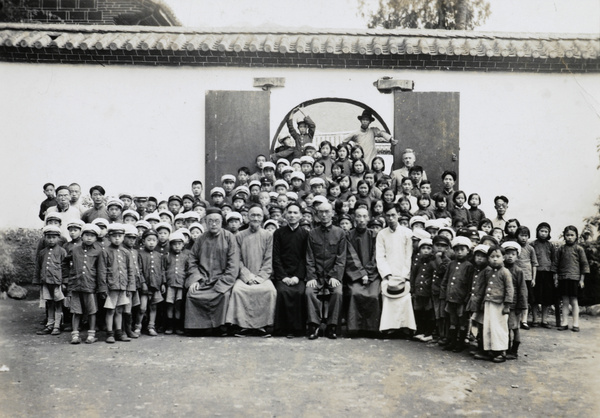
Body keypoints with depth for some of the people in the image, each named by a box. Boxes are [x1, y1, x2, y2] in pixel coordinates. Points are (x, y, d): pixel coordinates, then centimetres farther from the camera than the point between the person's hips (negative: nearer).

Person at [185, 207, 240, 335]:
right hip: (203, 279, 3)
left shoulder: (229, 237, 1)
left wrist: (222, 283, -14)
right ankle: (196, 325, -7)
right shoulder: (201, 239, 11)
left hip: (221, 279, -3)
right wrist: (195, 279, -7)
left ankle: (219, 325, -13)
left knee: (224, 294, -30)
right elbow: (193, 261, 10)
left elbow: (233, 264, -5)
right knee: (191, 294, -22)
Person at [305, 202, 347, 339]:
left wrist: (335, 277, -12)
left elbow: (341, 258, 1)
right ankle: (314, 325, -22)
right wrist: (311, 277, -9)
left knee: (338, 292, -28)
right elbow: (309, 259, 5)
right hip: (317, 275, 1)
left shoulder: (340, 233, 7)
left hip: (333, 275, -1)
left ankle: (332, 326, -18)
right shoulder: (312, 234, 10)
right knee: (310, 292, -27)